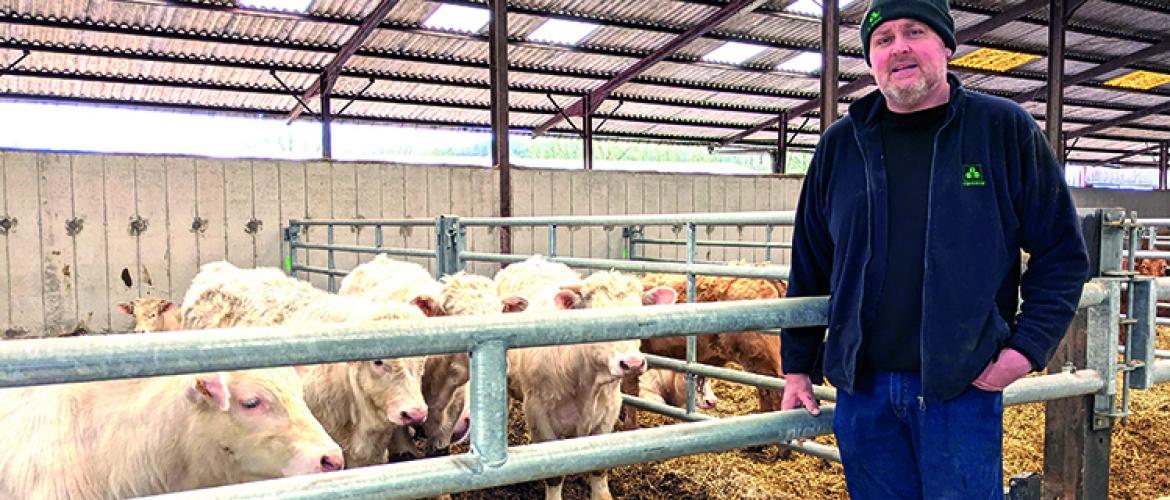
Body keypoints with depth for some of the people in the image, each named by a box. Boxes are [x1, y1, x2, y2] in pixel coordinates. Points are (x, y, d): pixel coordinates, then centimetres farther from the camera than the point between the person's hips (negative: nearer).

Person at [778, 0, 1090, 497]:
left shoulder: (1006, 129, -2)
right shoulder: (839, 145, 5)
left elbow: (1063, 252, 2)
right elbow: (808, 266, 9)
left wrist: (1028, 346, -9)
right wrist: (798, 366, 10)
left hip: (965, 388, -2)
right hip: (862, 388, 3)